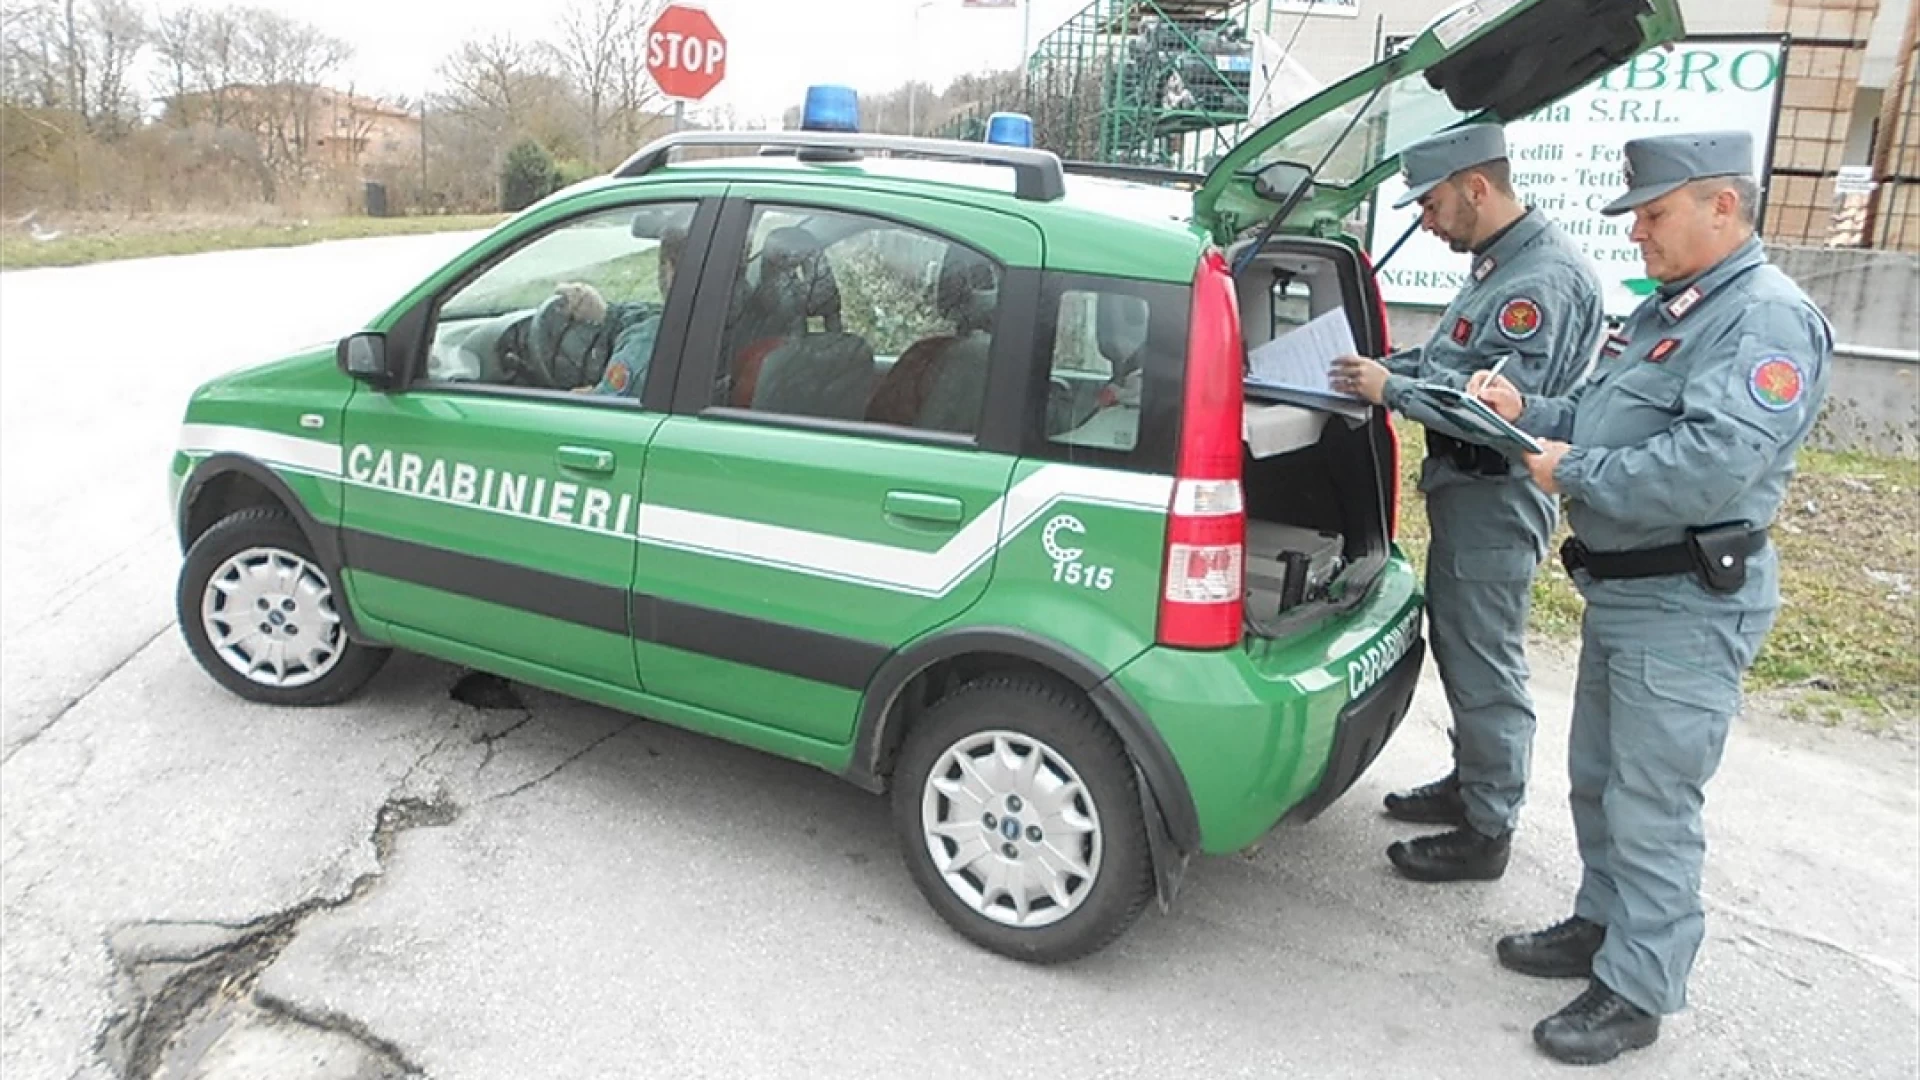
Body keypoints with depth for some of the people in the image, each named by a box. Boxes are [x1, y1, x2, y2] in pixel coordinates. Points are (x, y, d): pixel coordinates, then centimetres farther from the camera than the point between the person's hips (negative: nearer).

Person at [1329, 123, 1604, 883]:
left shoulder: (1545, 277, -20)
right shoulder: (1499, 264, 13)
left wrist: (1392, 388, -20)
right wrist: (1381, 368, 6)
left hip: (1495, 500, -10)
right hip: (1465, 486, 10)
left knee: (1484, 665, -1)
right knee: (1459, 645, 20)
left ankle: (1486, 832, 13)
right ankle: (1470, 783, 37)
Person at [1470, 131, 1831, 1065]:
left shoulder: (1768, 318, -16)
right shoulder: (1667, 310, 15)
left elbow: (1714, 465, -29)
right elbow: (1606, 425, 19)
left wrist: (1575, 472, -19)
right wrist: (1527, 413, 1)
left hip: (1687, 610, -10)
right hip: (1621, 591, 10)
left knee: (1652, 807, 0)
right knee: (1599, 780, 20)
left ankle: (1636, 993, 14)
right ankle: (1602, 926, 38)